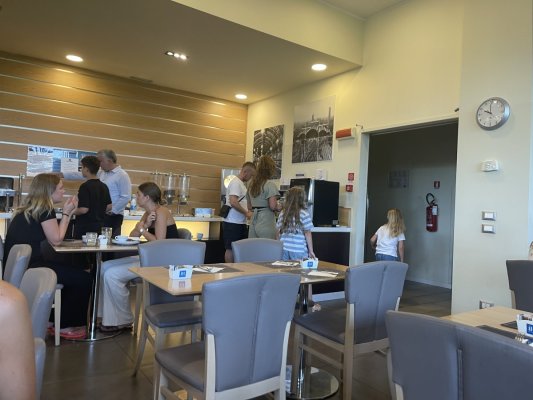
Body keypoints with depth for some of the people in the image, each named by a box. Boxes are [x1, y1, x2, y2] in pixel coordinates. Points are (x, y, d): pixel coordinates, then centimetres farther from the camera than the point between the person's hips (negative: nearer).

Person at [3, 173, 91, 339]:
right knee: (84, 279, -3)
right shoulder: (45, 209, -13)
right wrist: (67, 213, -2)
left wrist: (66, 213, 8)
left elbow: (51, 237, 14)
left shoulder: (29, 208, 15)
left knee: (74, 271, 22)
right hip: (27, 268, -10)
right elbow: (56, 239, -8)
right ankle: (66, 325, 12)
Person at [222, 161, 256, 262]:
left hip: (240, 223, 10)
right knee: (231, 249, -1)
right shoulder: (236, 182, -15)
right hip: (233, 223, -10)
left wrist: (248, 211, 11)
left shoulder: (241, 183, 16)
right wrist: (246, 213, -15)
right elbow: (233, 202, -25)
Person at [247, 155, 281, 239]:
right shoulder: (270, 185, -10)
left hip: (253, 223, 7)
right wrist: (279, 208, 2)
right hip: (266, 223, -7)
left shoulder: (251, 184, 11)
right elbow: (272, 206, -17)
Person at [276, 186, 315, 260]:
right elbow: (307, 234, -6)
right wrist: (311, 251, 0)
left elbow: (278, 233, 9)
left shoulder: (282, 214, 5)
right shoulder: (304, 214, -7)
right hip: (298, 250, -4)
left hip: (283, 249, 4)